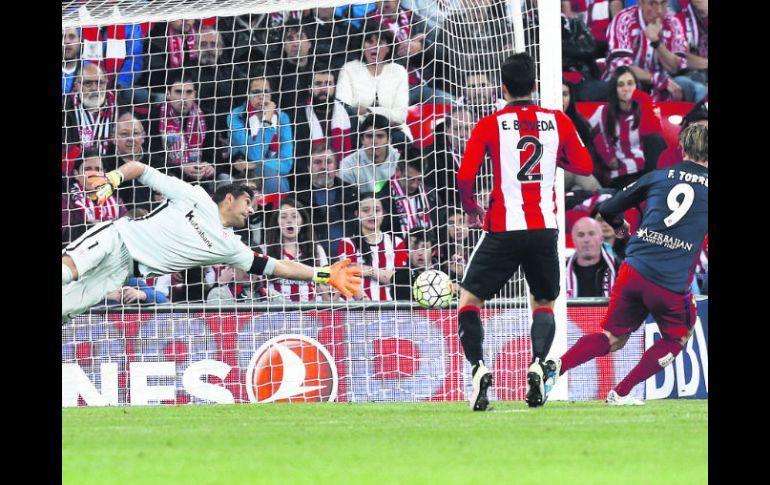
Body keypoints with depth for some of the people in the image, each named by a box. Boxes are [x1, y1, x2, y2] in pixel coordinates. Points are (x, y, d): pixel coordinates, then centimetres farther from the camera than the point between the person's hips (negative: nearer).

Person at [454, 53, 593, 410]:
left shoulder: (489, 125, -2)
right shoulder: (558, 121, 4)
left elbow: (465, 177, -5)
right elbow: (585, 166, 11)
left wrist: (471, 210, 14)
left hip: (504, 228, -2)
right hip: (545, 227, 2)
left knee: (469, 298, 11)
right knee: (544, 304, 18)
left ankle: (478, 367, -11)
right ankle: (537, 364, -9)